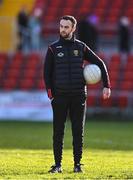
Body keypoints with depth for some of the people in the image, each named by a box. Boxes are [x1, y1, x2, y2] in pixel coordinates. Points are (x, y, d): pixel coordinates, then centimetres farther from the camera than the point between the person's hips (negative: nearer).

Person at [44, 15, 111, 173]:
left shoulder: (81, 47, 6)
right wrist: (50, 94, -6)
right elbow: (47, 73, 4)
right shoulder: (53, 49, 3)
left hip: (78, 96, 1)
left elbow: (99, 63, 10)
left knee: (78, 131, 1)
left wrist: (106, 86, 3)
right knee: (58, 132, -2)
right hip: (60, 96, -1)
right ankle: (57, 165, 4)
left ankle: (77, 164, 8)